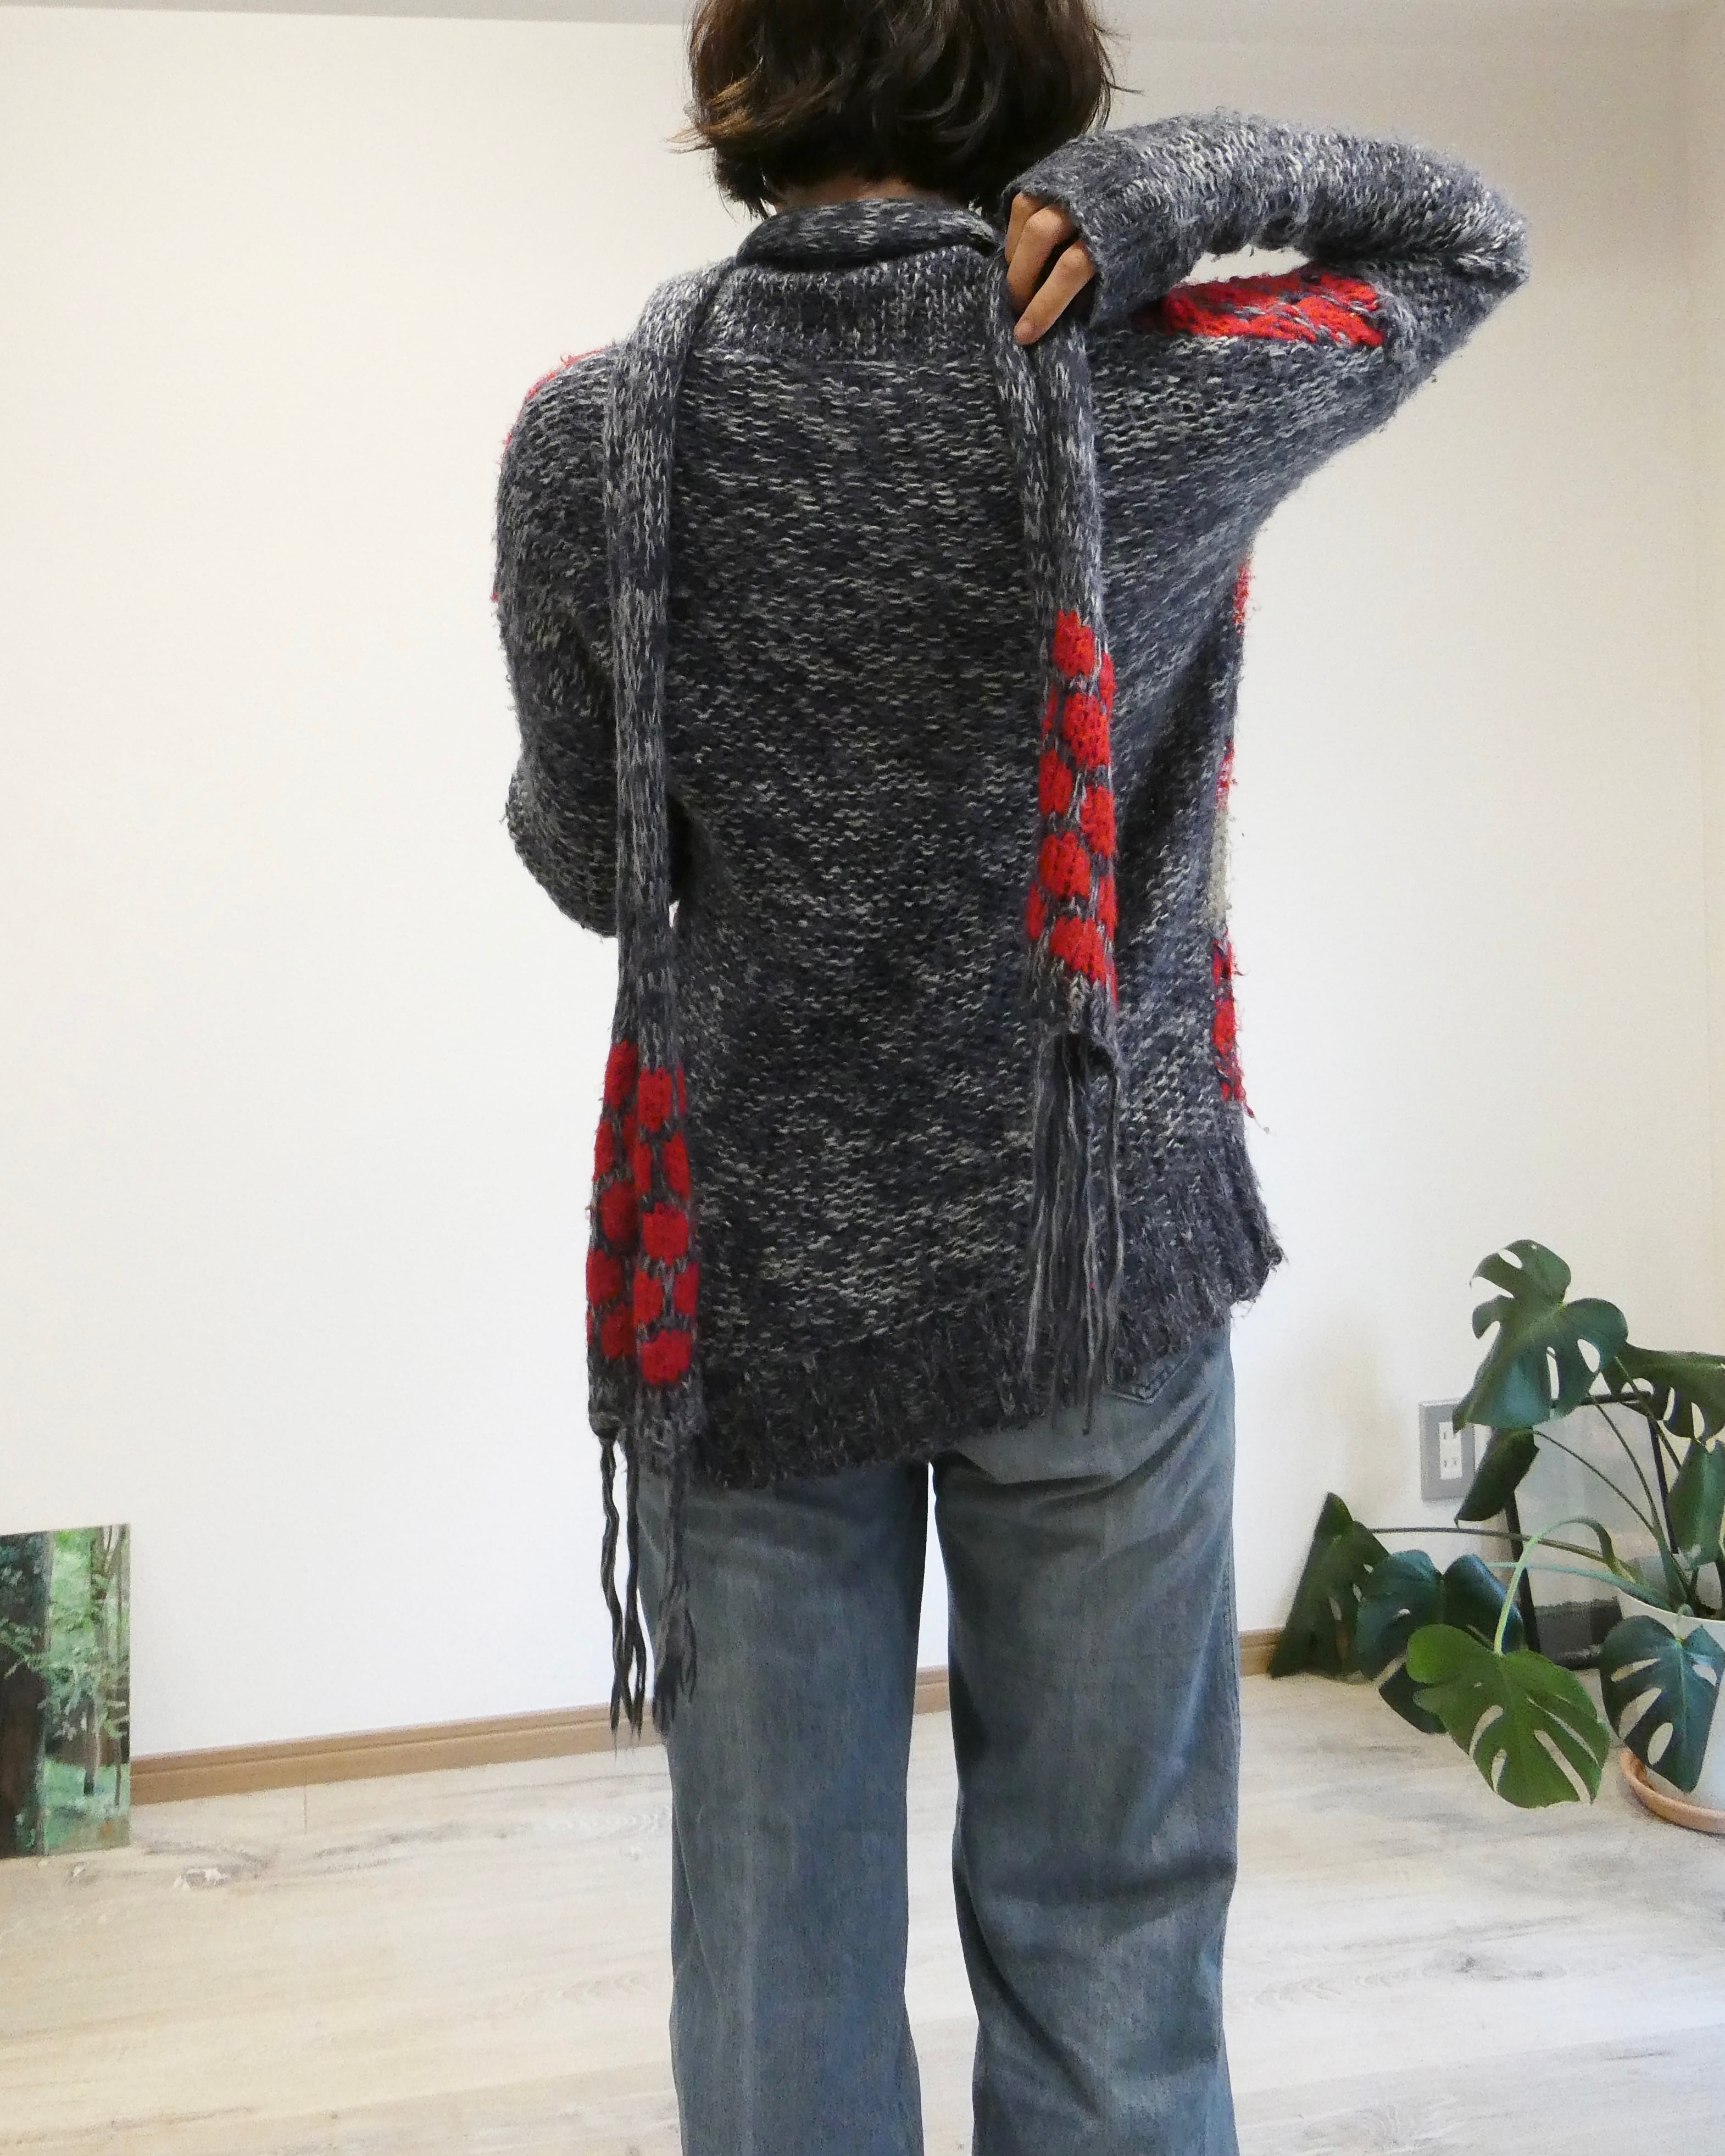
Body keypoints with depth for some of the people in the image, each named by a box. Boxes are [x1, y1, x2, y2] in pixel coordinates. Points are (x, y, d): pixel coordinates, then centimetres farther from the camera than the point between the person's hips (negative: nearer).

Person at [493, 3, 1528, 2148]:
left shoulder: (591, 439, -7)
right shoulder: (1165, 397, -8)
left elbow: (588, 864, 2)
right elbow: (1466, 233, 11)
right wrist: (1173, 181, -6)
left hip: (745, 1280, 1)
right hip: (1096, 1266, 0)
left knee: (778, 1952, 13)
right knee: (1101, 1939, 13)